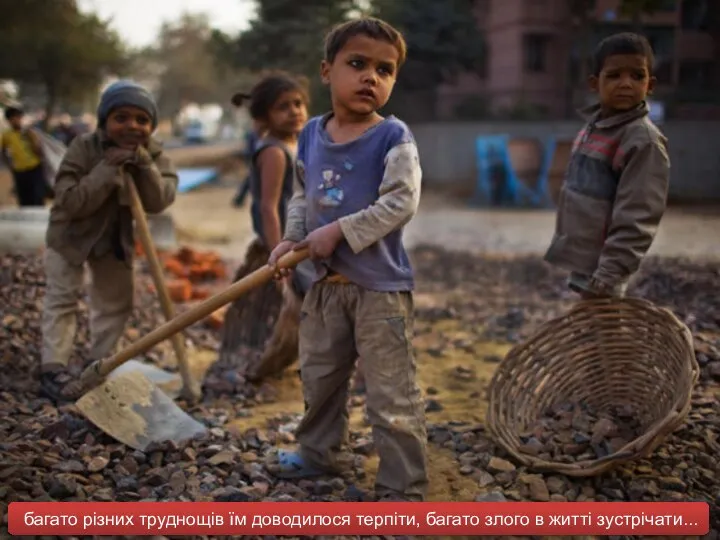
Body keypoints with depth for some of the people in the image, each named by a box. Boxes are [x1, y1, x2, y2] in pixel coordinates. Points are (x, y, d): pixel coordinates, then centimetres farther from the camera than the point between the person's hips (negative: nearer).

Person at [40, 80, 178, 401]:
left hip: (116, 237, 4)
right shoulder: (83, 148, -24)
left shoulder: (153, 155, -14)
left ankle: (100, 364, 25)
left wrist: (144, 163, -38)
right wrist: (108, 170, -38)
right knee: (62, 299, -5)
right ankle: (53, 368, -1)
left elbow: (159, 202, -26)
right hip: (69, 233, -4)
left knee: (117, 301, 10)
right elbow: (69, 202, -32)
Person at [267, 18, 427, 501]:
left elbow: (401, 202, -21)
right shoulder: (311, 135, 5)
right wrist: (291, 240, 0)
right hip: (327, 281, 7)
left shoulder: (393, 137, -14)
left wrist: (339, 231, -22)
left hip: (381, 285, -6)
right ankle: (319, 452, 44)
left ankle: (405, 490, 9)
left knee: (393, 397, -2)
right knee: (319, 377, 23)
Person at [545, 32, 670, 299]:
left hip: (599, 268, -8)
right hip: (582, 260, 8)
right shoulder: (593, 127, 8)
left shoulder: (643, 140, -17)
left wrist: (605, 279, -25)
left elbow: (636, 220, -22)